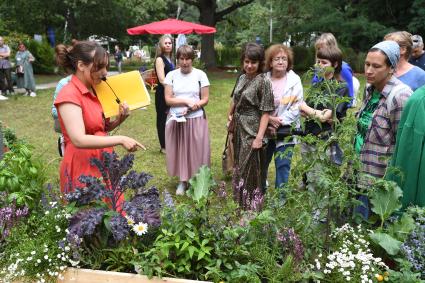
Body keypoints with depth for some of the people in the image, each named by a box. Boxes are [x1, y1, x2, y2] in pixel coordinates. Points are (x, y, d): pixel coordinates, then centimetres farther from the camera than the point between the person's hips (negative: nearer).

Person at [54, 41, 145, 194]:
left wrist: (119, 119, -3)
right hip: (82, 168, -7)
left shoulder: (95, 91, 7)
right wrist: (120, 139, -25)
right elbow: (79, 140, -26)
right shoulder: (69, 95, -16)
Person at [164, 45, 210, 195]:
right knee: (180, 150, 8)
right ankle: (182, 180, 22)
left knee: (196, 151, 3)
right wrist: (187, 101, -17)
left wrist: (191, 108, -18)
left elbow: (205, 99, -3)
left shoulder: (200, 75, -2)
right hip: (176, 120, 1)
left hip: (196, 119, -1)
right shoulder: (171, 75, 1)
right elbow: (168, 100, -5)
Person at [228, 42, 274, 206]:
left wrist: (259, 137, -22)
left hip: (252, 131, -7)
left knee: (249, 169, -1)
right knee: (239, 166, 17)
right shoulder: (242, 78, 6)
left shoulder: (263, 81, -15)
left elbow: (266, 112, -18)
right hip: (239, 128, 7)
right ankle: (239, 202, 33)